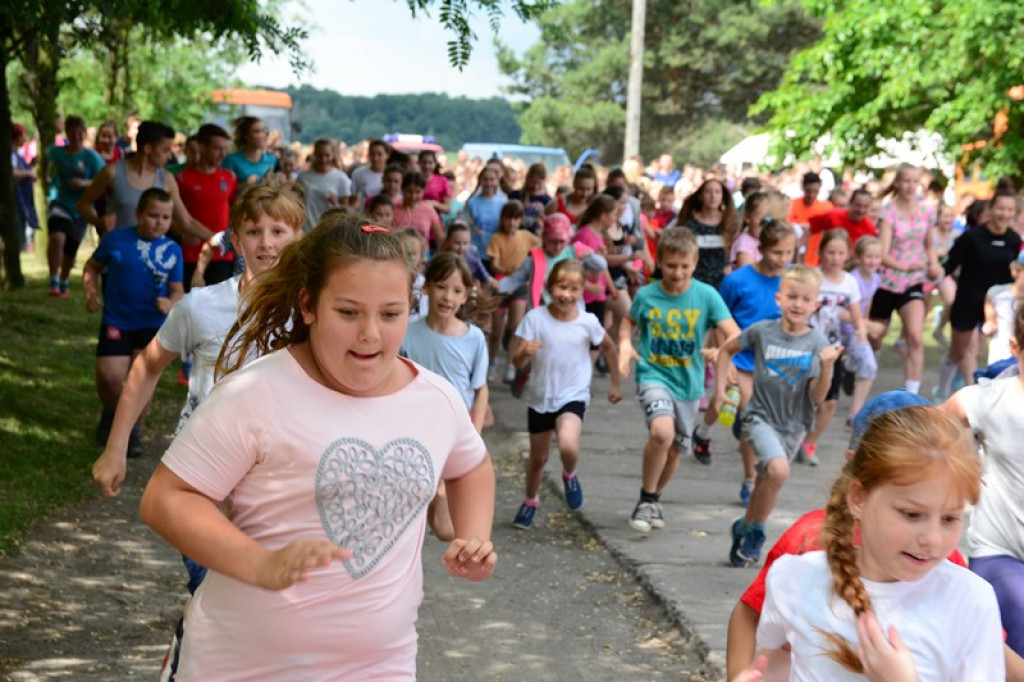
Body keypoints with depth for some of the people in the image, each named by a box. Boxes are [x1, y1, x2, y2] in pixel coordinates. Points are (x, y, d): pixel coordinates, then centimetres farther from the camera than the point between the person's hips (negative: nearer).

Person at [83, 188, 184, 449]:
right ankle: (111, 413, 24)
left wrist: (171, 303, -18)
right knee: (110, 376, -11)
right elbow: (92, 267, 9)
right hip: (116, 321, 0)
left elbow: (177, 289, 4)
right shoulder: (115, 240, -5)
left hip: (153, 324, 0)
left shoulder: (173, 251, -1)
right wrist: (91, 292, -7)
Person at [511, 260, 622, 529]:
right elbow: (516, 360, -15)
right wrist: (525, 351, -38)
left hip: (573, 396, -1)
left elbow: (608, 347, 9)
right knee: (538, 457, 16)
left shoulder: (588, 322, -11)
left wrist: (615, 384, 13)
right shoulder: (535, 318, -14)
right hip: (540, 397, 1)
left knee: (568, 445, -28)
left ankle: (570, 476, 6)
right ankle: (530, 502, 44)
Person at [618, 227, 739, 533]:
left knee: (675, 450, 15)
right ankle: (646, 499, -8)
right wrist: (625, 343, -7)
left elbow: (735, 335, -13)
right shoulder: (646, 295, -6)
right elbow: (629, 321, 13)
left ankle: (655, 499, 43)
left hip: (689, 382, 3)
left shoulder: (706, 295, -9)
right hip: (653, 374, -2)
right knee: (662, 431, -29)